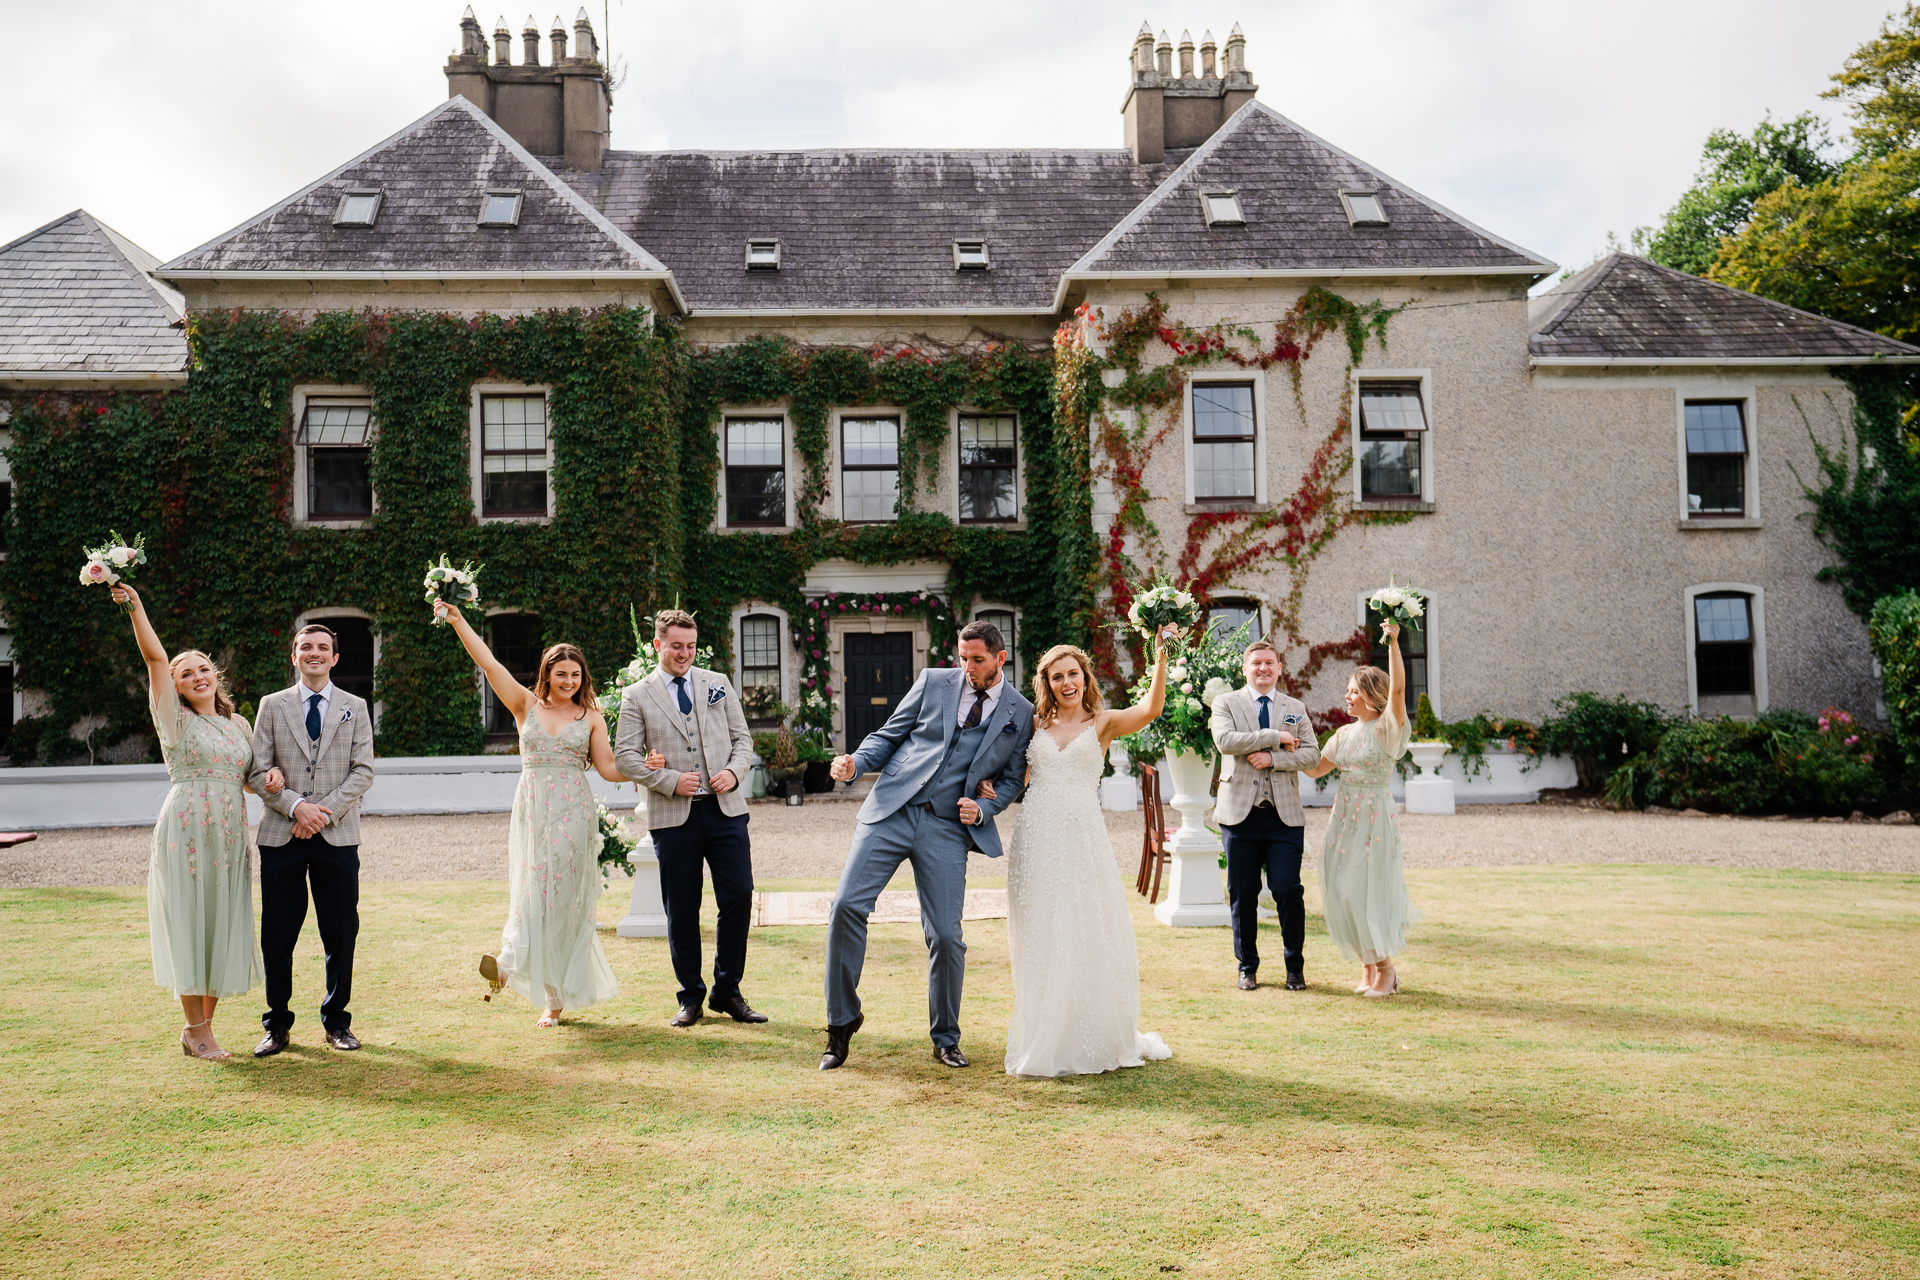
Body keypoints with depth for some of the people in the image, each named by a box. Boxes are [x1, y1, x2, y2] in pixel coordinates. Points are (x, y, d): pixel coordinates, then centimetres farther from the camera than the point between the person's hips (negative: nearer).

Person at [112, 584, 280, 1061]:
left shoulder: (238, 725, 14)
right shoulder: (175, 719, 1)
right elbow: (155, 657, -10)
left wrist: (270, 775, 1)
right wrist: (135, 607, -20)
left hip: (230, 835, 4)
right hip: (186, 832, -4)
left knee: (223, 929, 6)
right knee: (190, 926, -1)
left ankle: (201, 1026, 19)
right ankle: (197, 1029, 9)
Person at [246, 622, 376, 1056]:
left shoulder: (355, 708, 10)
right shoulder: (272, 706, 9)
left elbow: (363, 770, 3)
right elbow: (259, 771, 3)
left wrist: (326, 810, -10)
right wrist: (296, 805, -13)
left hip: (337, 836, 0)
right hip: (281, 836, 0)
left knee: (341, 934, 2)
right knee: (277, 935, 2)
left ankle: (336, 1021, 17)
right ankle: (277, 1024, 16)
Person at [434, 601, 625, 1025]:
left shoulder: (591, 717, 6)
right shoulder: (526, 705, 7)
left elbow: (608, 768, 5)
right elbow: (489, 664, 1)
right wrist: (458, 622, -5)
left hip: (573, 813, 0)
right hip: (533, 809, 1)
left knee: (564, 894, -4)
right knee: (532, 890, -5)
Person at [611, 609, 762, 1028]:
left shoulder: (718, 684, 13)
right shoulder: (637, 695, 5)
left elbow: (742, 738, 14)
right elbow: (625, 755, 1)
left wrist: (733, 772, -6)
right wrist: (671, 781, -11)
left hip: (725, 808, 2)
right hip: (673, 816, -2)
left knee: (738, 897, -3)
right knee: (682, 910, 4)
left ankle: (728, 992, 14)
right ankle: (690, 998, 19)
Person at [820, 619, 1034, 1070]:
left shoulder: (1021, 714, 8)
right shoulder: (934, 681, 8)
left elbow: (1011, 779, 15)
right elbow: (888, 735, 11)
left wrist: (984, 809, -4)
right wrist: (856, 763, -8)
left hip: (948, 828, 0)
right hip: (891, 811, 1)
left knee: (946, 936, -3)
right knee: (846, 905, -12)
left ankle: (945, 1040, 19)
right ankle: (842, 1020, 6)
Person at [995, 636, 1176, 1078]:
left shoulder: (1103, 722, 6)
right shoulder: (1035, 724, 14)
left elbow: (1151, 710, -12)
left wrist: (1161, 658, -22)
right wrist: (989, 785, 5)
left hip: (1083, 838, -2)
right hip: (1037, 838, 3)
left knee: (1091, 933, 1)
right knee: (1041, 939, 5)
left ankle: (1097, 1038, 15)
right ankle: (1046, 1039, 15)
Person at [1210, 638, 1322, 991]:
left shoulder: (1295, 708, 14)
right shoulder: (1226, 703, 6)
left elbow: (1312, 753, 3)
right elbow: (1225, 740, -13)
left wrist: (1273, 758, -12)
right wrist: (1275, 737, -12)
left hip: (1284, 815, 1)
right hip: (1240, 813, -1)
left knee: (1288, 890, -3)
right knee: (1242, 895, 5)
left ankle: (1295, 967, 13)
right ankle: (1247, 967, 19)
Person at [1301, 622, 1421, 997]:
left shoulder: (1387, 728, -6)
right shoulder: (1345, 733, 12)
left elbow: (1397, 688, -21)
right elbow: (1316, 769, 16)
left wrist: (1393, 642, -27)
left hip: (1374, 815, -6)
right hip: (1345, 815, 6)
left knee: (1368, 891, -5)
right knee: (1343, 892, 5)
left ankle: (1385, 968, 10)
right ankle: (1370, 967, 17)